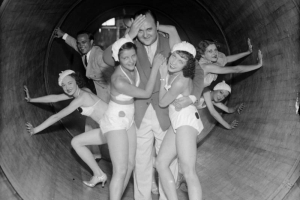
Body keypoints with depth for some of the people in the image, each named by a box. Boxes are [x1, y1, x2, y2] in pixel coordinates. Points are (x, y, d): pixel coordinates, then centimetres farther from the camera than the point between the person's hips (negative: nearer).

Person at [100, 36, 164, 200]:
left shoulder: (133, 67, -10)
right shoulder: (119, 81, -30)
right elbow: (146, 93, -24)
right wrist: (155, 66, -24)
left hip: (129, 119, 8)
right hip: (115, 122, -8)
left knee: (130, 165, 13)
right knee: (120, 170, -7)